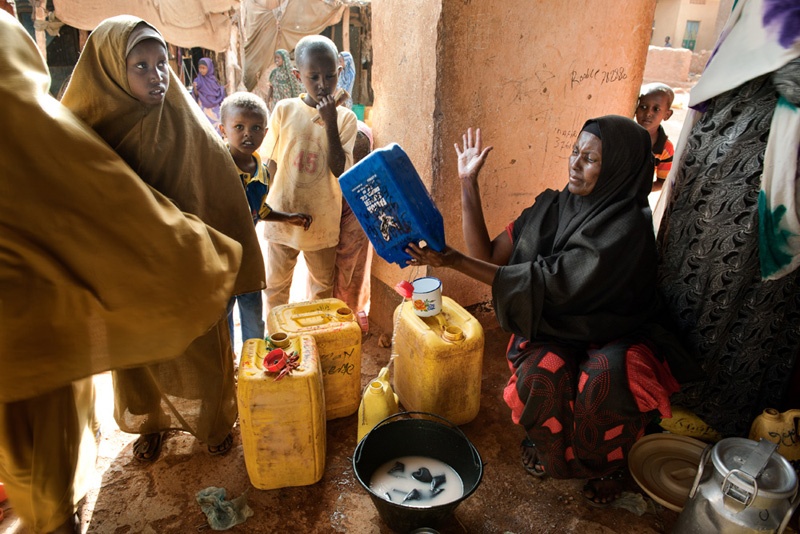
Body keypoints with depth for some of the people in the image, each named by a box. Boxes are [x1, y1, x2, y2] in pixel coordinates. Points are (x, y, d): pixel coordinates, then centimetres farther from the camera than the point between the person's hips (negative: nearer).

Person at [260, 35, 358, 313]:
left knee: (323, 288, 18)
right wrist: (279, 200, -1)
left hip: (323, 220, 0)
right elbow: (272, 162, 2)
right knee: (276, 286, 17)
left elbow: (339, 169, -18)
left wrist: (330, 123, -23)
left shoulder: (345, 117, -7)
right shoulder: (284, 110, -7)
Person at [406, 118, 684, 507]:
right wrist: (468, 183, -9)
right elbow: (488, 254, -5)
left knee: (603, 383, -35)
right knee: (541, 375, -29)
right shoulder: (552, 207, -3)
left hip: (612, 335, -3)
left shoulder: (626, 228, -22)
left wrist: (454, 261, -33)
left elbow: (546, 284, -30)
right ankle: (544, 442, 7)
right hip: (556, 329, 4)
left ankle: (606, 464, 1)